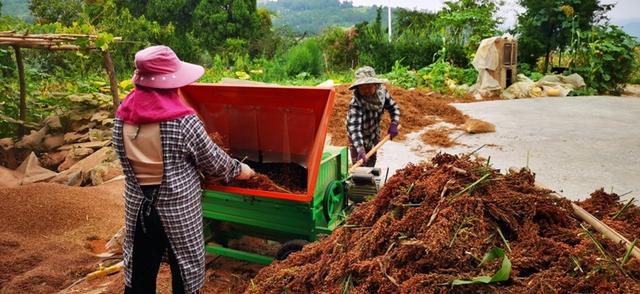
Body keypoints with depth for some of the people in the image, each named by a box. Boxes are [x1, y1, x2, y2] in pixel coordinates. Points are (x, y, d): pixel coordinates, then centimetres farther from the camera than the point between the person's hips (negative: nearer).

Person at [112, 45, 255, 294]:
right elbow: (212, 159, -9)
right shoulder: (182, 120, -21)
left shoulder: (122, 117, -5)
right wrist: (238, 169, 8)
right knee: (185, 273, 14)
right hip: (178, 208, -5)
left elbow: (128, 162, 4)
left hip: (138, 206, 5)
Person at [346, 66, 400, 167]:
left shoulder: (382, 91, -21)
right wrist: (360, 150, -61)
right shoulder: (356, 104, -39)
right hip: (359, 140, -6)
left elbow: (393, 107, -5)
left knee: (371, 165, 22)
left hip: (374, 135, 6)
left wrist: (394, 124, -22)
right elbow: (354, 128, -48)